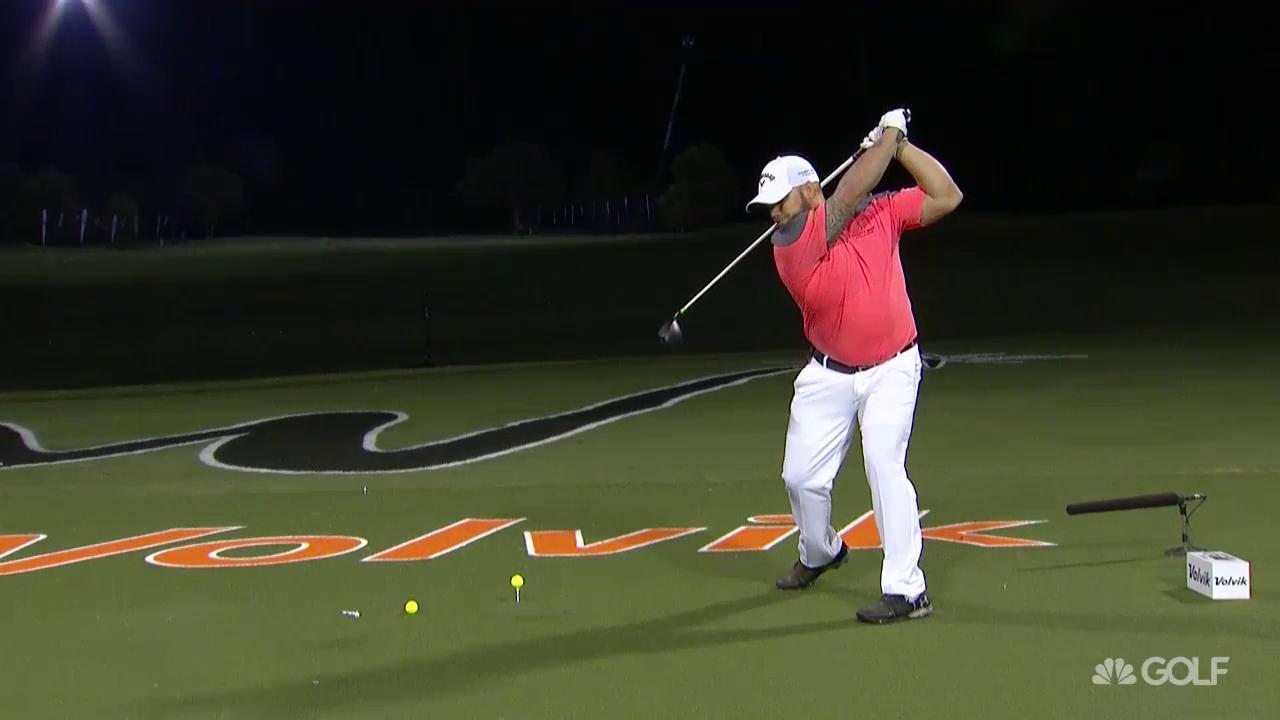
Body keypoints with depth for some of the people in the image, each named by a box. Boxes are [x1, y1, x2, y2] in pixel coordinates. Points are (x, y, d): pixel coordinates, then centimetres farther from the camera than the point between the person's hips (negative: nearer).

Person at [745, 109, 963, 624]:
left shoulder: (881, 213, -6)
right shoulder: (790, 244, -15)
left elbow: (947, 197, -8)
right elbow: (851, 193, -24)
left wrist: (898, 142, -12)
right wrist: (889, 136, -14)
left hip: (891, 368, -2)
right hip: (830, 375, 2)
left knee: (884, 465, -19)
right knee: (801, 475, 8)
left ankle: (906, 589, -17)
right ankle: (819, 553, 39)